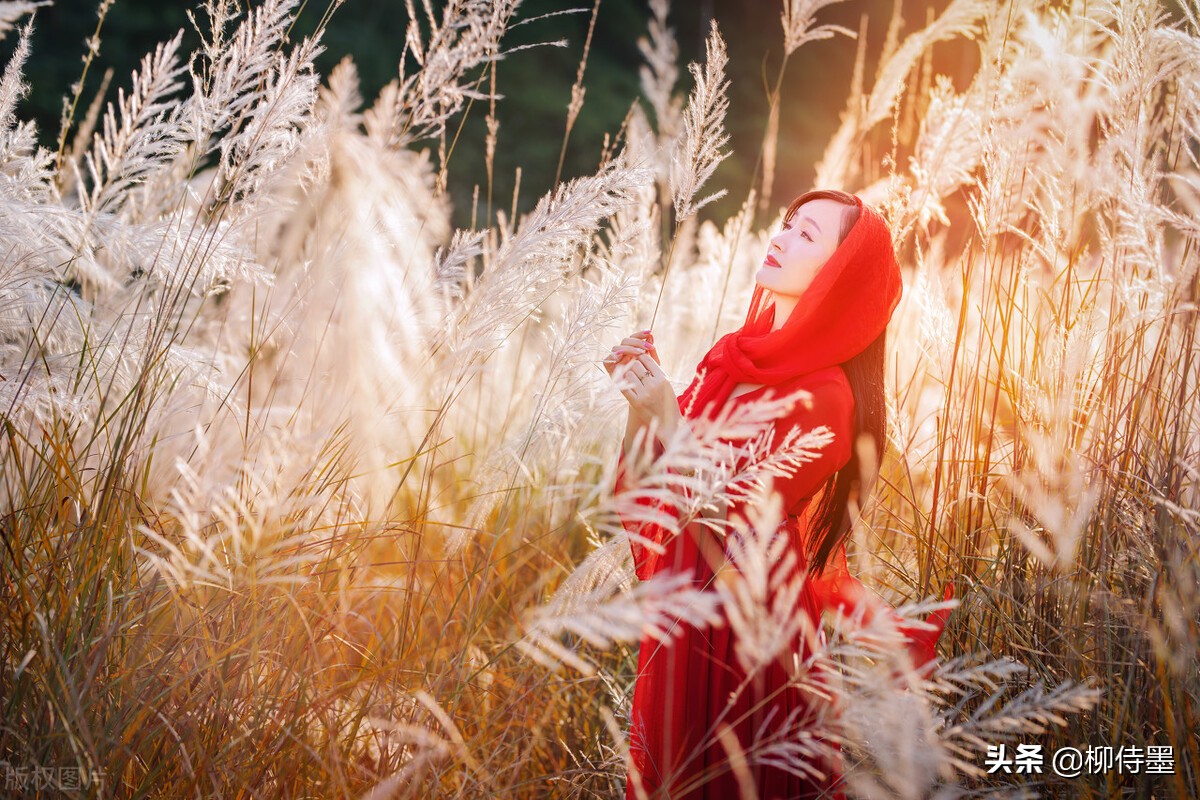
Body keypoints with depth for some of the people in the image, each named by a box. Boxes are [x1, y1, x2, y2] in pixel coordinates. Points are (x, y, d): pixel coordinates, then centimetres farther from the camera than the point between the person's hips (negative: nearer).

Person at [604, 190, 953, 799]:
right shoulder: (732, 355, 3)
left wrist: (669, 421, -24)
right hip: (682, 622, 7)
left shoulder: (823, 399, -19)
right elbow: (643, 500, 4)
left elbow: (734, 543, -25)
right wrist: (639, 403, -11)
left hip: (748, 642, -7)